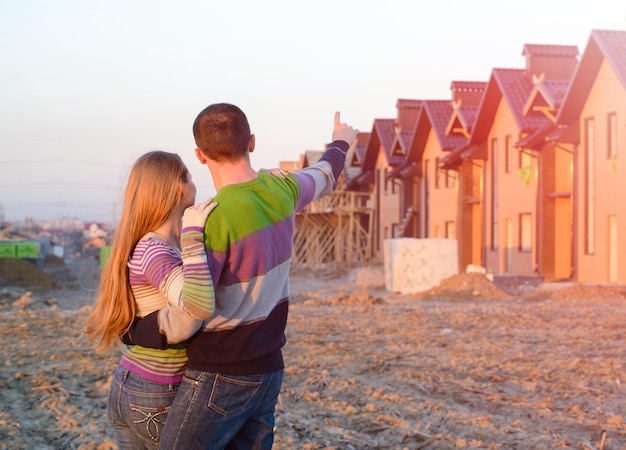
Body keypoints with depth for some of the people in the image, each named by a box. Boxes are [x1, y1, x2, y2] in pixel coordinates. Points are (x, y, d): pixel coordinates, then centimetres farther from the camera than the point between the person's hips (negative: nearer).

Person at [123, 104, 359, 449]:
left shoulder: (213, 219, -21)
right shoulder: (281, 190, -1)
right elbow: (322, 177, 25)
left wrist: (132, 332, -2)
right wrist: (340, 143, 46)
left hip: (219, 378, -7)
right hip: (269, 372, 7)